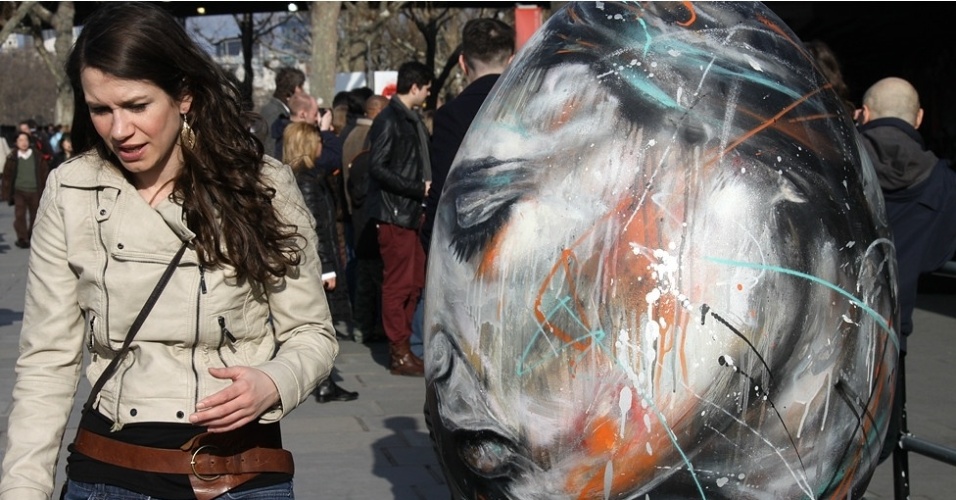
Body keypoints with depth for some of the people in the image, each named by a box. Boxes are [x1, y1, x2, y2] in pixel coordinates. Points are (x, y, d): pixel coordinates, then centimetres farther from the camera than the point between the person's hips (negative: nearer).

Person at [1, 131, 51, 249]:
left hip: (35, 191, 1)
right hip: (19, 191, -1)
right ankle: (22, 239, 2)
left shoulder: (37, 156, -2)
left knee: (35, 216, 10)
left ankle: (32, 238, 28)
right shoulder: (12, 157, -3)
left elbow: (44, 172, 2)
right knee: (20, 215, -7)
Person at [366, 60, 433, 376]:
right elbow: (378, 168, -19)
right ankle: (400, 355, 2)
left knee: (414, 282, 11)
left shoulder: (411, 120, 17)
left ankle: (401, 347, 20)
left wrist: (425, 189, 6)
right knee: (398, 284, -4)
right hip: (393, 214, -9)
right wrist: (419, 188, -19)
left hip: (410, 212, 9)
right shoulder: (389, 121, -12)